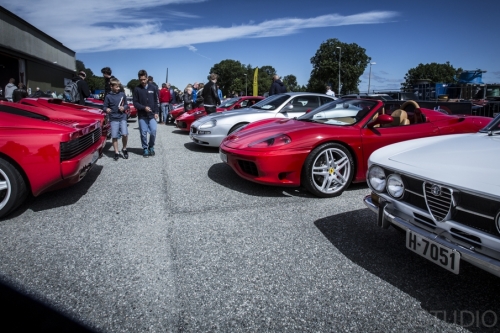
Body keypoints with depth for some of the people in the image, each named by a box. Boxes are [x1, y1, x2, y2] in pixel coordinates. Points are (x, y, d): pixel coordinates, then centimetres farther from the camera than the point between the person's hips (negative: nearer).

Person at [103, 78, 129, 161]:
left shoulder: (122, 94, 5)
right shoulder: (108, 96, -1)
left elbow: (126, 104, 15)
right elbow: (104, 106, 3)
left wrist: (124, 107, -6)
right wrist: (106, 109, -19)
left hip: (122, 117, 1)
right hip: (113, 119, -1)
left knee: (125, 134, -12)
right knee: (114, 136, 0)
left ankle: (124, 149, 12)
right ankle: (116, 152, 11)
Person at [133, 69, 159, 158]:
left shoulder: (153, 87, 3)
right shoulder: (137, 89, -1)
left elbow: (156, 101, 6)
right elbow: (135, 103, 0)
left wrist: (156, 112, -1)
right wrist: (144, 107, -15)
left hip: (152, 114, 0)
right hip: (142, 115, 0)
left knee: (153, 131, -7)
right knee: (143, 133, 2)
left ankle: (151, 147, 15)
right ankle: (145, 149, 16)